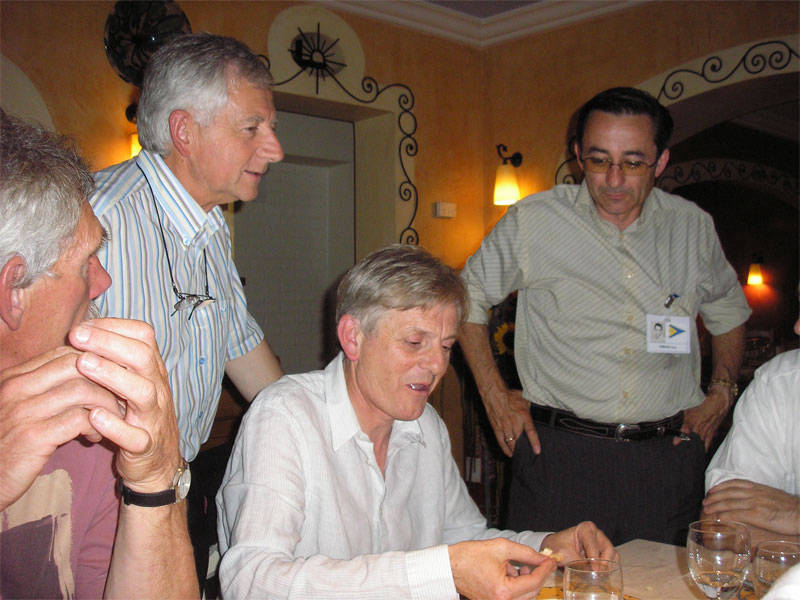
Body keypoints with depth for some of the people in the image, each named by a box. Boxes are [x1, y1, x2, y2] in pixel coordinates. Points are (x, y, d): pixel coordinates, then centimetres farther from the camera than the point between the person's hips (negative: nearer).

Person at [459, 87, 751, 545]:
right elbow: (468, 296, 7)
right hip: (560, 453, -2)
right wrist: (494, 394, 3)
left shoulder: (693, 226, 5)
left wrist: (721, 394, 10)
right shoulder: (534, 221, -5)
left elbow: (729, 310, 22)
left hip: (667, 455, 3)